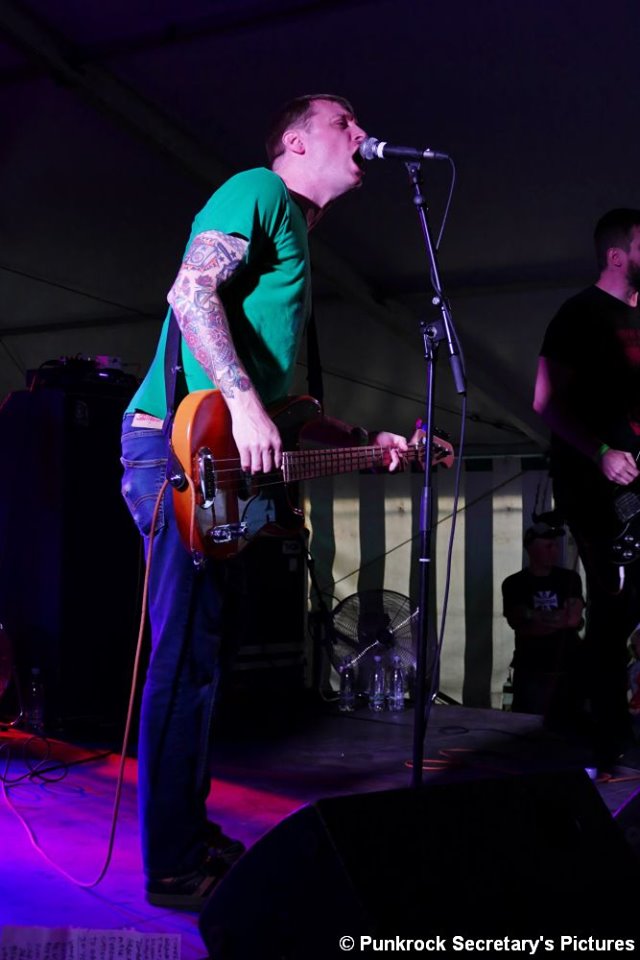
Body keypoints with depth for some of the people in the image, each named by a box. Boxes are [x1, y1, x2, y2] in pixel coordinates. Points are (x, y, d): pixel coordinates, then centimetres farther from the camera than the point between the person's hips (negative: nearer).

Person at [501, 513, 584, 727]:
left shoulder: (570, 579, 9)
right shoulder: (514, 584, 3)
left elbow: (574, 618, -3)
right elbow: (522, 627, -7)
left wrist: (536, 617, -13)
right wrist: (560, 621, -13)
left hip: (569, 669, 2)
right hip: (532, 672, -2)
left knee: (570, 727, 1)